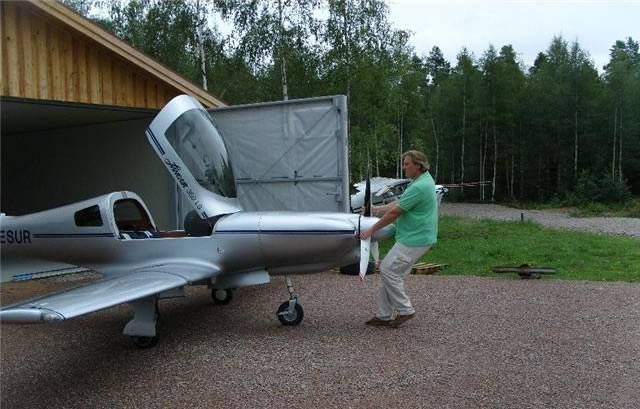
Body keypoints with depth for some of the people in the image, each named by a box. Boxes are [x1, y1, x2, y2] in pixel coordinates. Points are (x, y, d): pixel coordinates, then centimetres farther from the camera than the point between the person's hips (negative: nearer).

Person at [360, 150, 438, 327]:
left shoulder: (419, 186, -20)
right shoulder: (423, 179, 14)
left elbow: (394, 212, -18)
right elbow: (399, 203, 20)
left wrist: (371, 230, -12)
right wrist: (376, 210, 17)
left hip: (415, 240, -10)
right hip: (412, 237, 10)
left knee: (388, 270, -7)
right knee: (390, 271, 11)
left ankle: (405, 310, 6)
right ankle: (383, 315, 16)